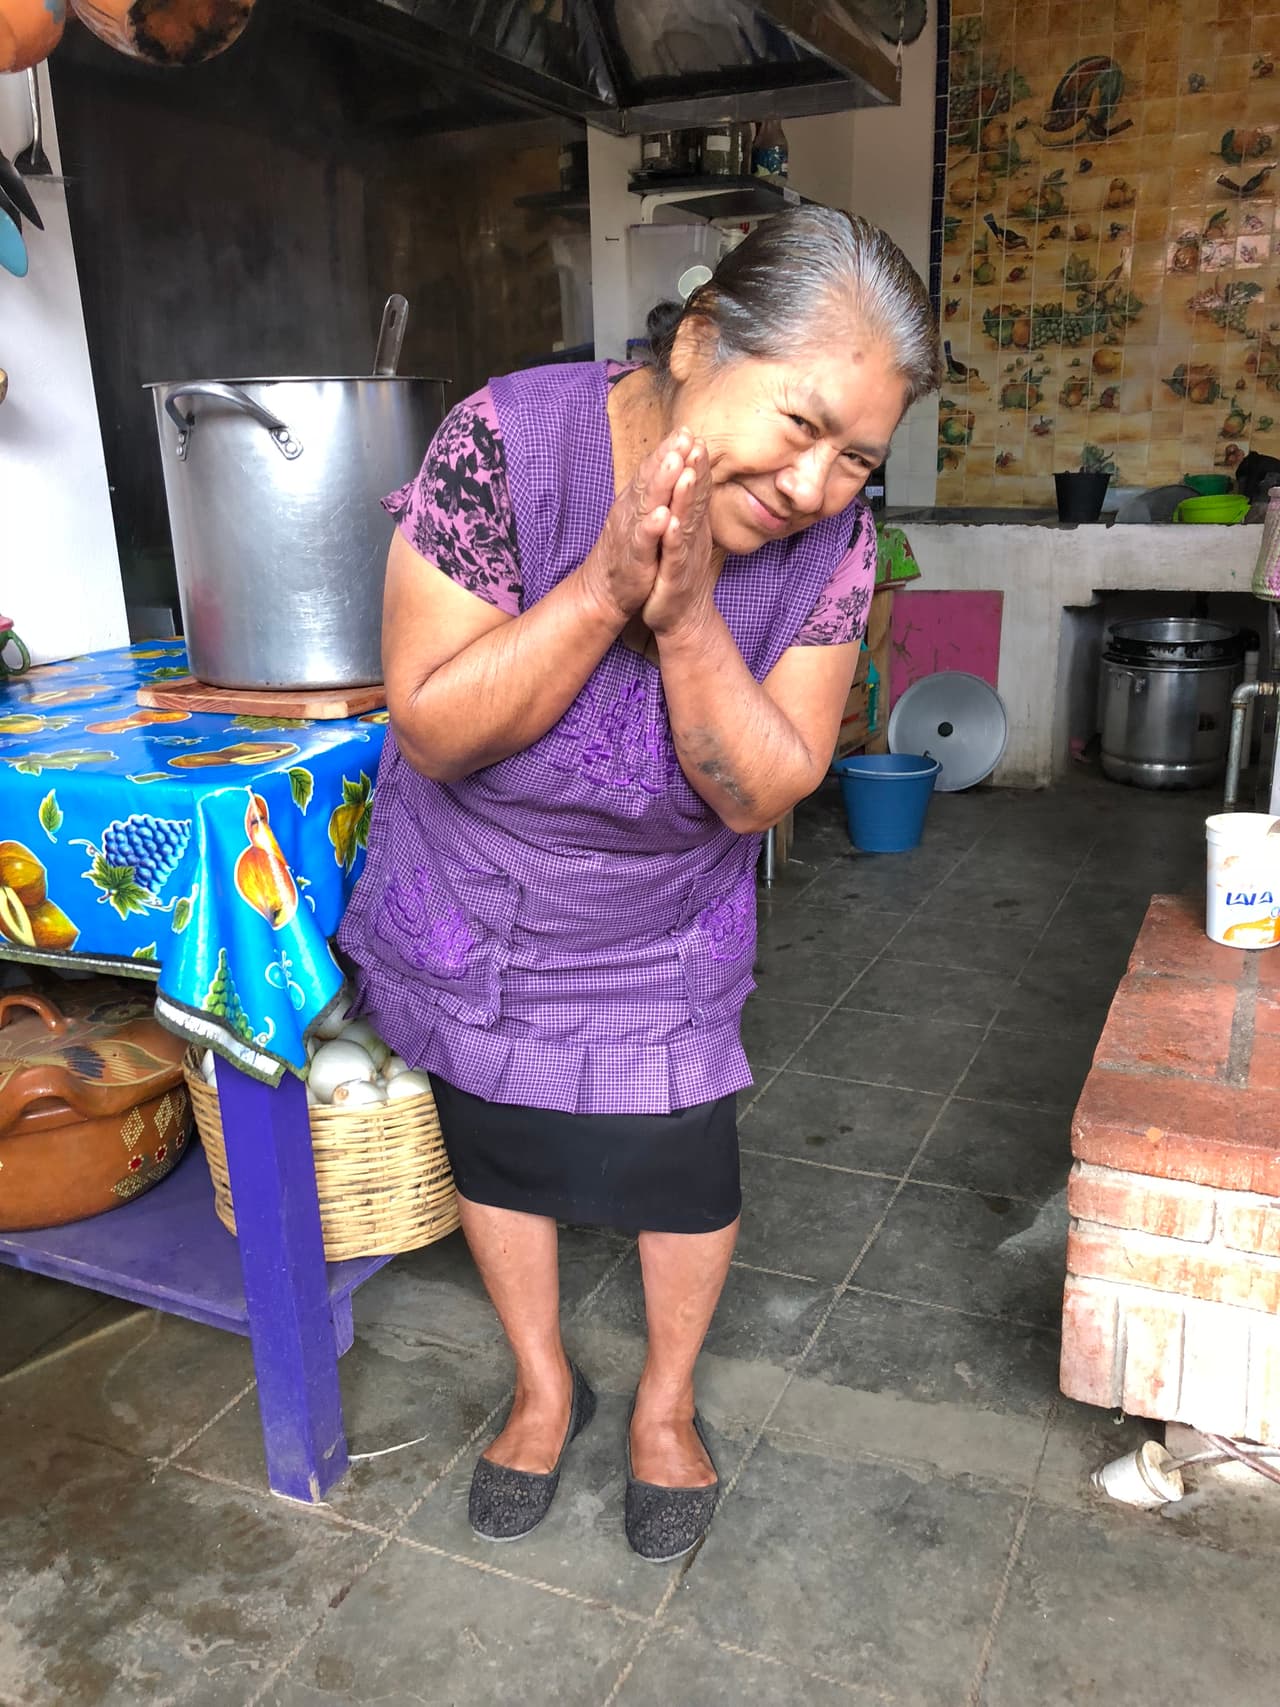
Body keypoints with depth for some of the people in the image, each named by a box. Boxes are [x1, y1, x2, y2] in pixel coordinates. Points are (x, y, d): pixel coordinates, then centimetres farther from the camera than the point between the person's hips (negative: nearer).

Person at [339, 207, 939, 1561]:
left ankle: (667, 1404, 41)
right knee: (495, 1146, 16)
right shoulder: (506, 443, -29)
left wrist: (686, 616, -38)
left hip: (665, 937, 1)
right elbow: (433, 732, -27)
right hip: (470, 913, 0)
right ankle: (545, 1388, 45)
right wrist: (606, 586, -40)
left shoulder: (831, 545, -21)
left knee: (683, 1165, 9)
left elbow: (761, 793, -21)